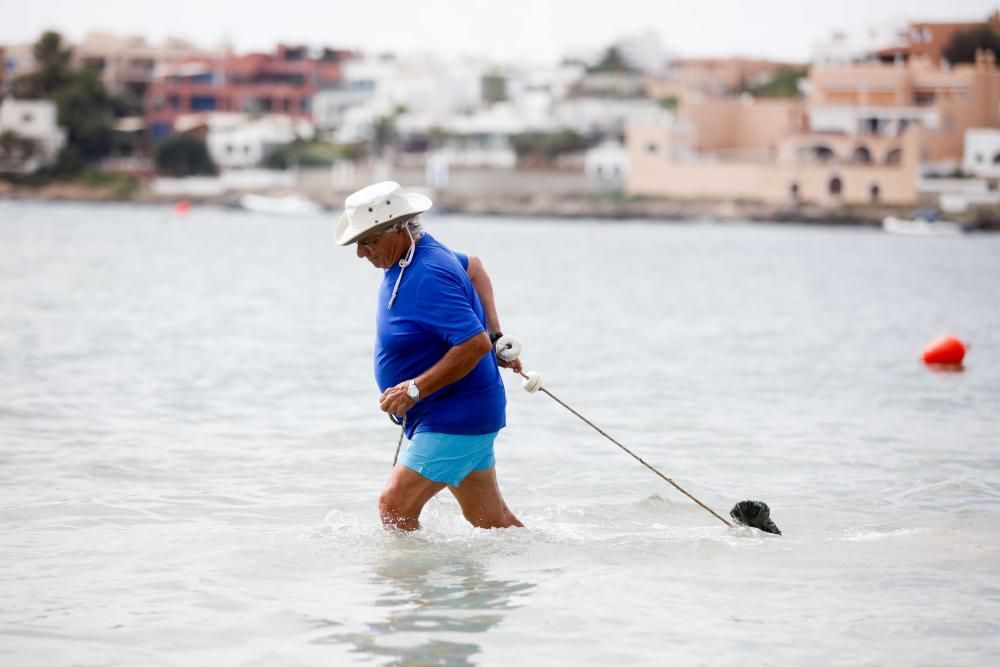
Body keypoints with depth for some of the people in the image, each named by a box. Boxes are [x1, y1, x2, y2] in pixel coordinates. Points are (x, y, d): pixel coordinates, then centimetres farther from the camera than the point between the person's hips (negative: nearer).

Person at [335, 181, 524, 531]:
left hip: (455, 419, -11)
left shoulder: (427, 278, -26)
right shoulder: (421, 250, 5)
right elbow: (474, 267, 24)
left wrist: (416, 389, -27)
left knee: (394, 505, -14)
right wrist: (495, 336, 18)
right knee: (491, 519, 17)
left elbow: (475, 344, -31)